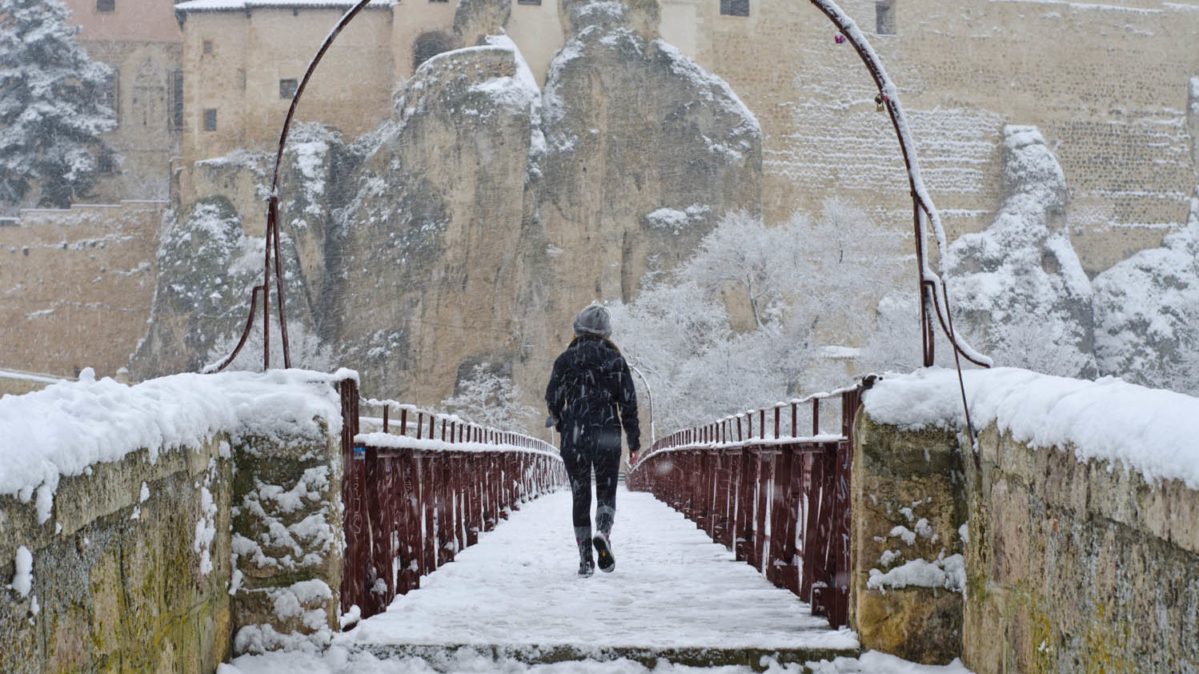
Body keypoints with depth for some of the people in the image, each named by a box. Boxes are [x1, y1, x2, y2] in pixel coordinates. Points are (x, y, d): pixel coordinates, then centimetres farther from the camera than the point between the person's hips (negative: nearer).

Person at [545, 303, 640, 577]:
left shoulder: (566, 359, 1)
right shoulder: (615, 360, 1)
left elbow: (552, 398, 1)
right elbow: (628, 401, 0)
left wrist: (558, 421, 22)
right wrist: (633, 438, 7)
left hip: (574, 435, 1)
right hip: (607, 436, 0)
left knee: (580, 496, 8)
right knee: (606, 490, 10)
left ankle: (585, 559, 3)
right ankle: (603, 532, -22)